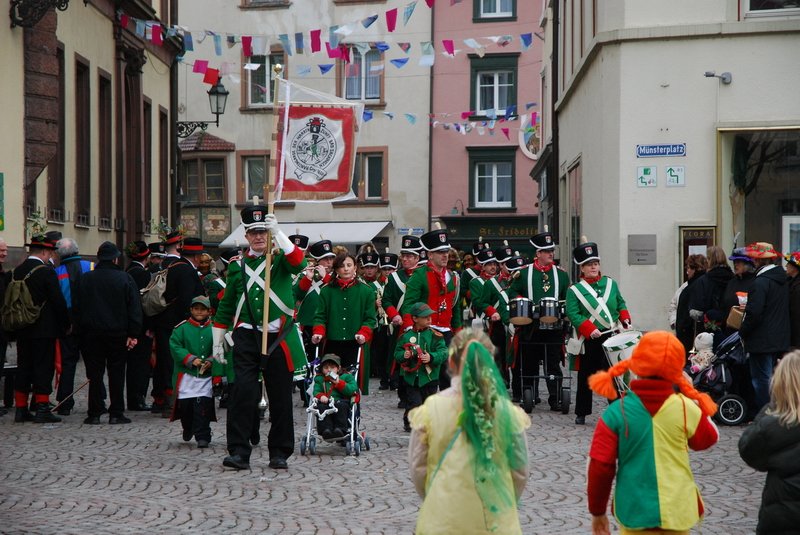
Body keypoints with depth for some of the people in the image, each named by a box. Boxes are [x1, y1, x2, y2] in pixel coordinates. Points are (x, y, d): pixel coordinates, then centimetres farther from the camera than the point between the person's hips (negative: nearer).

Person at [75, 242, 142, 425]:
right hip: (118, 333, -1)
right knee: (117, 374, 4)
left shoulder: (84, 279, 2)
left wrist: (81, 329, 12)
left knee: (95, 374, 4)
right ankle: (116, 413, 4)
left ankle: (94, 414, 4)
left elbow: (78, 306, 6)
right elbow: (135, 308, -5)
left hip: (92, 333, 1)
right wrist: (133, 334, -3)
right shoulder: (125, 279, -3)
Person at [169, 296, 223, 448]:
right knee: (185, 404, 6)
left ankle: (202, 436, -3)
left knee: (202, 405, -8)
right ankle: (188, 429, 33)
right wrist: (191, 359, -13)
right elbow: (175, 346, -4)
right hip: (186, 374, 0)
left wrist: (211, 361, -14)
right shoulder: (182, 327, 2)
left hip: (206, 375, 0)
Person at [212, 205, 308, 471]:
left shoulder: (281, 259, 4)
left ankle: (279, 453, 14)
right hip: (246, 337, 1)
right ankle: (239, 452, -6)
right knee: (243, 393, -9)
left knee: (281, 397, 4)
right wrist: (217, 342, 15)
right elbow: (226, 306, 16)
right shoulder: (237, 265, 10)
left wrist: (278, 232, -27)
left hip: (279, 338, -1)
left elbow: (298, 263, -21)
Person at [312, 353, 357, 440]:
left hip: (341, 401, -2)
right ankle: (326, 429, -41)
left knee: (341, 406, -36)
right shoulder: (319, 379, 22)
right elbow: (316, 391, 8)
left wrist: (339, 383, -8)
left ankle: (340, 429, -40)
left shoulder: (346, 377, 15)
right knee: (321, 407, -32)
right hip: (325, 403, 2)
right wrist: (321, 396, -15)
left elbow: (353, 390, -1)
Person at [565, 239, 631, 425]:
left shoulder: (611, 283, 11)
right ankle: (581, 413, 18)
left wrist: (625, 319, 2)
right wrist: (590, 329, -21)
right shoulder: (575, 290, -2)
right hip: (590, 341, -2)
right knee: (586, 377, 6)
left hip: (612, 337, 2)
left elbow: (621, 304, 19)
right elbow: (573, 314, -10)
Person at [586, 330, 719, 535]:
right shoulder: (685, 407, -8)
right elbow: (708, 439, 13)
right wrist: (691, 395, 13)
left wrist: (597, 511, 5)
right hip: (677, 510, 1)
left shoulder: (617, 412, -10)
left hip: (634, 512, -1)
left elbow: (600, 467, -8)